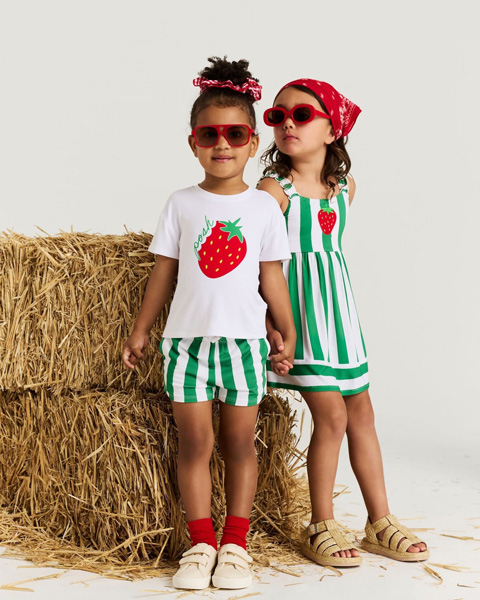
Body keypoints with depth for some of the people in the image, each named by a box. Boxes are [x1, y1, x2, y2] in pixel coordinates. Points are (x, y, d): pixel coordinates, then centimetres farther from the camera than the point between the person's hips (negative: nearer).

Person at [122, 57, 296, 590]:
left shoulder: (264, 206, 4)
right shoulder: (181, 204, 5)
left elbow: (271, 275, 7)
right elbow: (164, 271, 9)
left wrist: (289, 333, 7)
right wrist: (141, 330, 10)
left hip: (244, 339, 0)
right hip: (187, 335, 0)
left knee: (239, 442, 5)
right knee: (194, 441, 1)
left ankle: (235, 543, 15)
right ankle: (201, 544, 11)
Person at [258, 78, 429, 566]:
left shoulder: (344, 187, 8)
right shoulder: (273, 189, -11)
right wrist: (272, 328, -19)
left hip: (337, 305, 7)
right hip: (297, 307, -6)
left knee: (361, 412, 10)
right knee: (331, 415, -10)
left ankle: (379, 523, 21)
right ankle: (320, 529, 5)